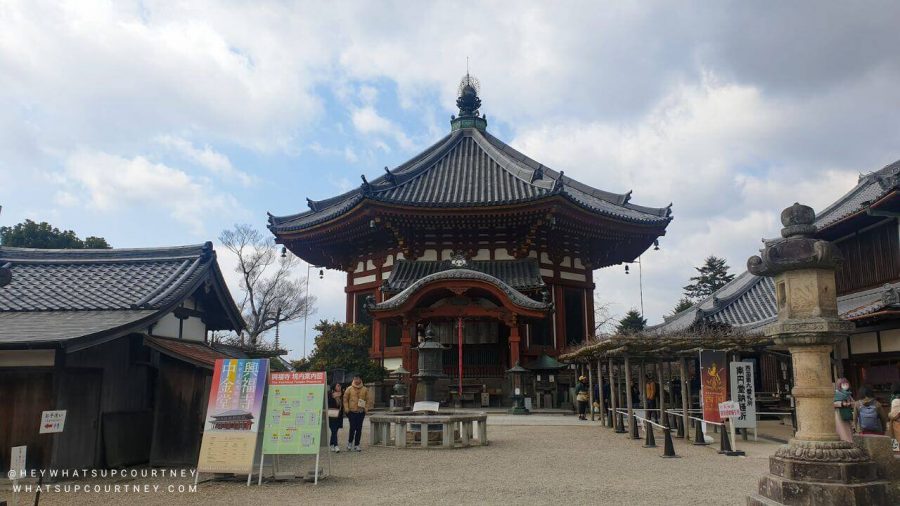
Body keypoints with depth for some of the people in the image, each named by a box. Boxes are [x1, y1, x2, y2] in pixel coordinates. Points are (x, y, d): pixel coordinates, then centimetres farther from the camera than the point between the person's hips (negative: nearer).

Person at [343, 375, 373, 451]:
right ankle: (350, 442, 14)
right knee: (352, 428, -7)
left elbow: (369, 400, 9)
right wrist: (346, 409, -4)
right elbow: (345, 399, 3)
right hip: (352, 412, -2)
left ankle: (356, 445, 13)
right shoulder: (349, 389, 1)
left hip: (361, 412, 2)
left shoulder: (365, 389, 5)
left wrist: (366, 408, -1)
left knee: (359, 429, 4)